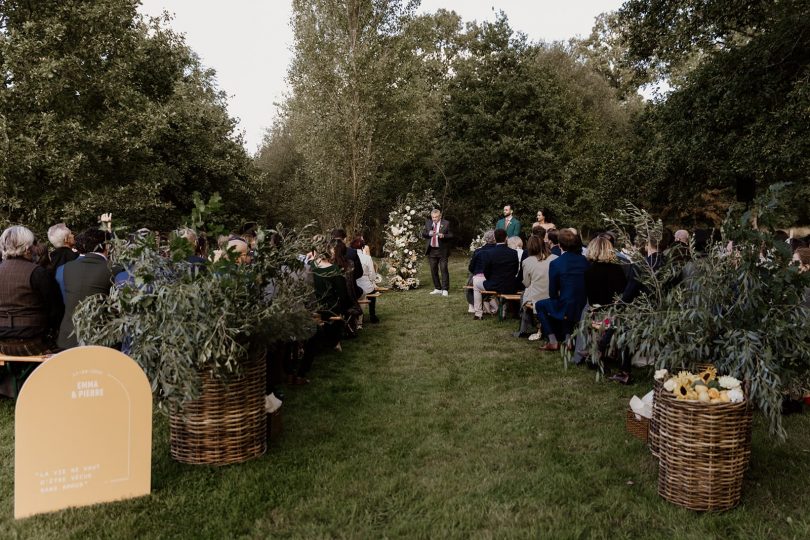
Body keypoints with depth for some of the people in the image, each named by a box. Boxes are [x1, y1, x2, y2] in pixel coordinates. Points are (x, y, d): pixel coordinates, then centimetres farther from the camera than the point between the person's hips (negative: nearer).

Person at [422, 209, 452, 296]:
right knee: (433, 271, 10)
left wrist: (443, 236, -23)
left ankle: (445, 290, 2)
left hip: (442, 250, -5)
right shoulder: (428, 223, 9)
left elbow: (451, 235, -5)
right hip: (431, 250, 5)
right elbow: (423, 234, 8)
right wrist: (429, 233, -12)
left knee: (444, 270, -3)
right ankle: (437, 289, 21)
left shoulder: (446, 223, -4)